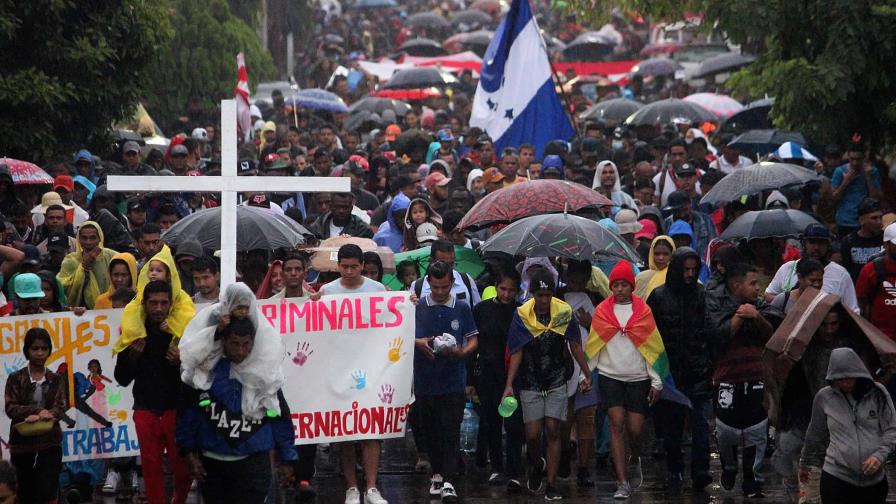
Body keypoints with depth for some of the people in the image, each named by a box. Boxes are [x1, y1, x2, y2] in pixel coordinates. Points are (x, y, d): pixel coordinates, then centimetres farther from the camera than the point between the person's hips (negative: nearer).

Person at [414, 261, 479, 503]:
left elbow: (474, 340, 7)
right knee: (431, 430, 11)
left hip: (453, 380, -1)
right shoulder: (417, 307, 3)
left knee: (451, 431, -7)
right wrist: (418, 343, -13)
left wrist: (462, 352, -14)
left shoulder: (461, 308, 3)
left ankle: (448, 482, -9)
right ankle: (437, 474, 26)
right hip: (425, 380, 2)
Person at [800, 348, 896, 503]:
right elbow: (815, 434, 14)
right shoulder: (824, 397, 1)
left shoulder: (877, 393, -1)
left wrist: (880, 455, -14)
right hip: (836, 478, -1)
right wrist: (805, 464, 23)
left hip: (875, 479, 1)